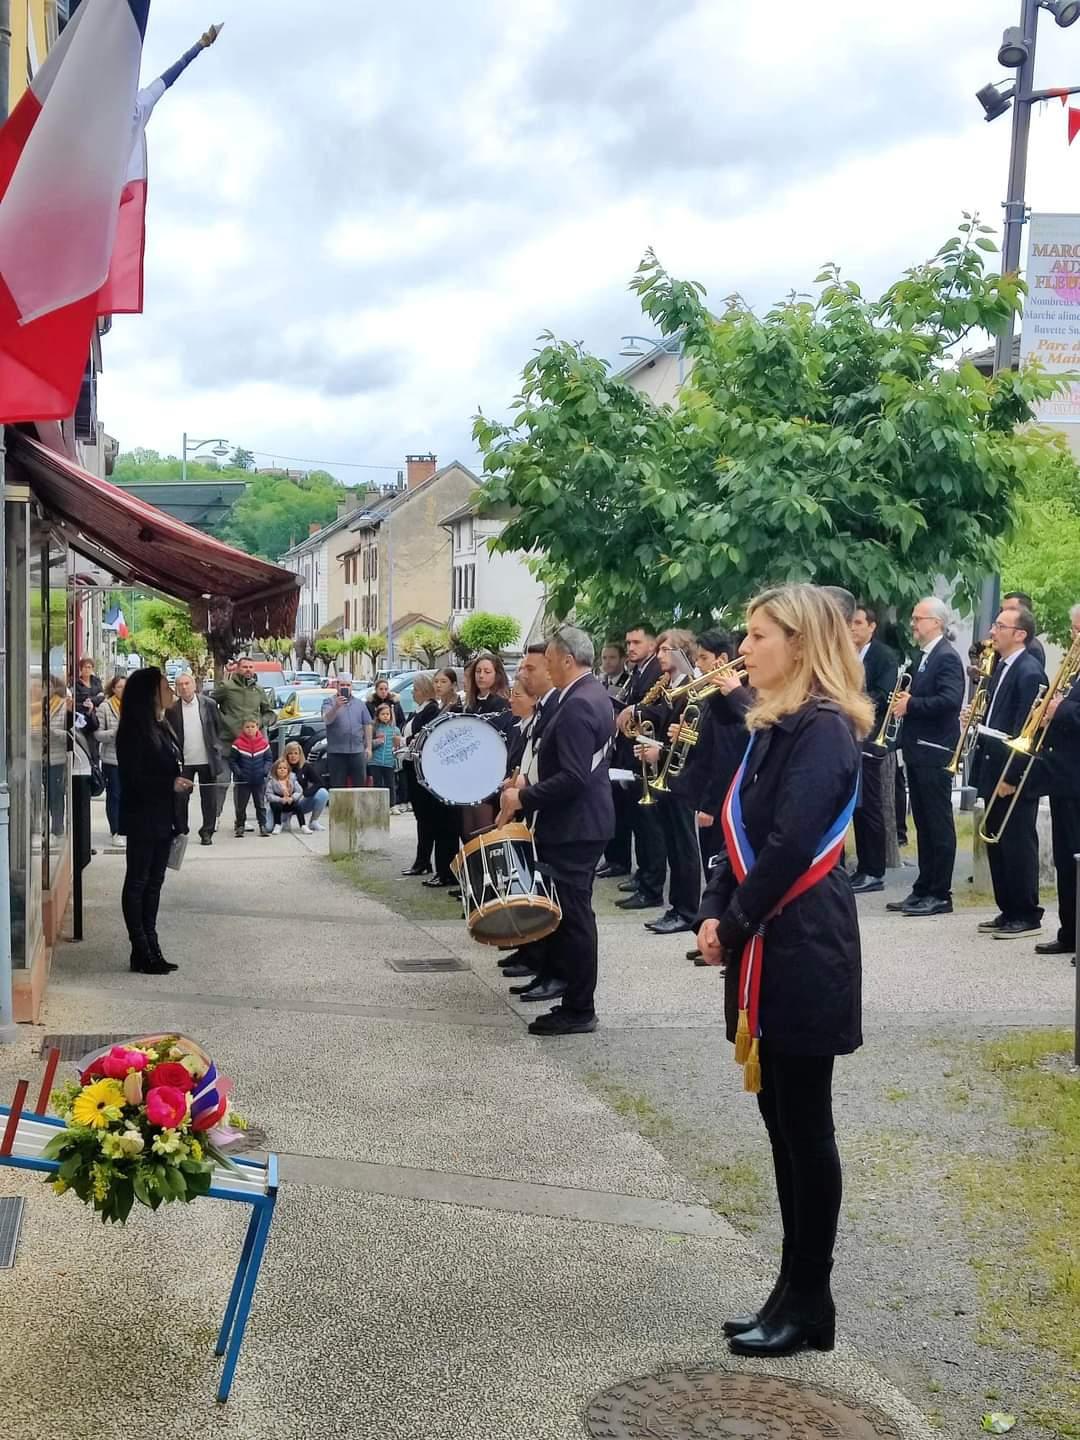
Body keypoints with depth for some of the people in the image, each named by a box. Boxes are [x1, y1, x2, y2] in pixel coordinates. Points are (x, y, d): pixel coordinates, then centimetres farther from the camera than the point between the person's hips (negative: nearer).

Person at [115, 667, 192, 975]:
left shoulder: (161, 727, 11)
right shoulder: (134, 732, -15)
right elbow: (132, 779, -19)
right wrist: (170, 784, -19)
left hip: (162, 819, 9)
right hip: (142, 819, -9)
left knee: (154, 881, 12)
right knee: (137, 882, 0)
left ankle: (151, 948, 18)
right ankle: (141, 952, 5)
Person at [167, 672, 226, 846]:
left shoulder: (208, 704, -1)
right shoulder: (173, 708, -1)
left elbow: (219, 727, 8)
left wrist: (215, 747, 4)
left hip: (207, 759, 0)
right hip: (184, 761, 0)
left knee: (209, 799, 4)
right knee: (181, 797, 4)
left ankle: (207, 832, 15)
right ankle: (181, 832, 15)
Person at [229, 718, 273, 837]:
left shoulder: (264, 743, -3)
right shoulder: (238, 743, -9)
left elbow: (269, 758, 6)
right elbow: (232, 761, -4)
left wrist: (265, 770, -8)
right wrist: (238, 772, -15)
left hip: (259, 780, 1)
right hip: (242, 781, -1)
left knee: (260, 804, 9)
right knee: (241, 805, 6)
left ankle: (263, 825, 17)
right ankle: (240, 826, 17)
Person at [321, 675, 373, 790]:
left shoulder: (359, 703, 13)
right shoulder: (329, 702, 3)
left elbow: (367, 725, 12)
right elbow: (327, 719, -15)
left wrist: (368, 747, 5)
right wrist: (336, 707, -32)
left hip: (357, 751, 3)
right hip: (336, 751, -3)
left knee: (360, 784, 4)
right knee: (337, 786, -1)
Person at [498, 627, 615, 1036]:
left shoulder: (577, 705, -21)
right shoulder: (595, 694, 12)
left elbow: (572, 778, -27)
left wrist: (523, 797, -17)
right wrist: (531, 789, 14)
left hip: (572, 825, -11)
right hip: (585, 820, 11)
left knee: (573, 914, -3)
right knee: (574, 912, 15)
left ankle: (578, 1010, 4)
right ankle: (574, 995, 24)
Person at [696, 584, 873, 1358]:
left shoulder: (824, 729, -15)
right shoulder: (777, 726, 14)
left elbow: (791, 846, -22)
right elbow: (743, 833, 13)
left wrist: (734, 925, -12)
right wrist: (713, 914, 1)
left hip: (803, 951, -9)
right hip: (766, 949, 9)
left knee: (806, 1126, 1)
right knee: (781, 1120, 14)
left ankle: (810, 1304, 13)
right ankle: (794, 1290, 25)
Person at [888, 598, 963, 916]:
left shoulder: (947, 657, -12)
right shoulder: (924, 656, 17)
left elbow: (951, 700, -25)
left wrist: (911, 704, -17)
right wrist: (904, 701, 3)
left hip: (934, 753, -10)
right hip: (917, 751, 10)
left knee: (939, 825, -3)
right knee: (923, 825, 13)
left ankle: (940, 895, 2)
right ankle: (923, 889, 19)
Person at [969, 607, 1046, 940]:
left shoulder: (1029, 672, -15)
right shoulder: (1002, 666, 13)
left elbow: (1025, 730, -19)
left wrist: (1010, 777, -19)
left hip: (1013, 775, -9)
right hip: (994, 771, 9)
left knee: (1018, 846, -1)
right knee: (997, 845, 14)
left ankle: (1027, 916, 8)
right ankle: (1008, 911, 23)